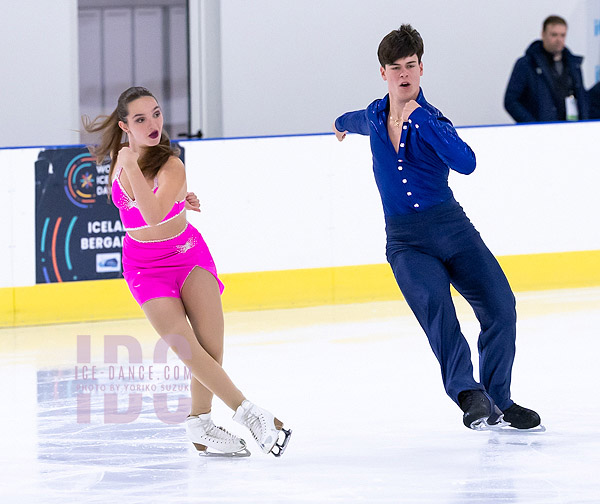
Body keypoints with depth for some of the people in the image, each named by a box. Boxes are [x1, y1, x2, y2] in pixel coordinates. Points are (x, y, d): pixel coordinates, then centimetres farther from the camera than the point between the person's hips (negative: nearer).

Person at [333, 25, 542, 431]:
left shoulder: (431, 121, -7)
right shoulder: (375, 117, 7)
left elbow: (466, 162, -28)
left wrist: (419, 118, -32)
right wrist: (343, 124, 59)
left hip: (453, 228, -2)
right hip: (405, 241, 2)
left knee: (500, 307, -14)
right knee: (434, 305, -26)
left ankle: (498, 401, 5)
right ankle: (470, 397, -37)